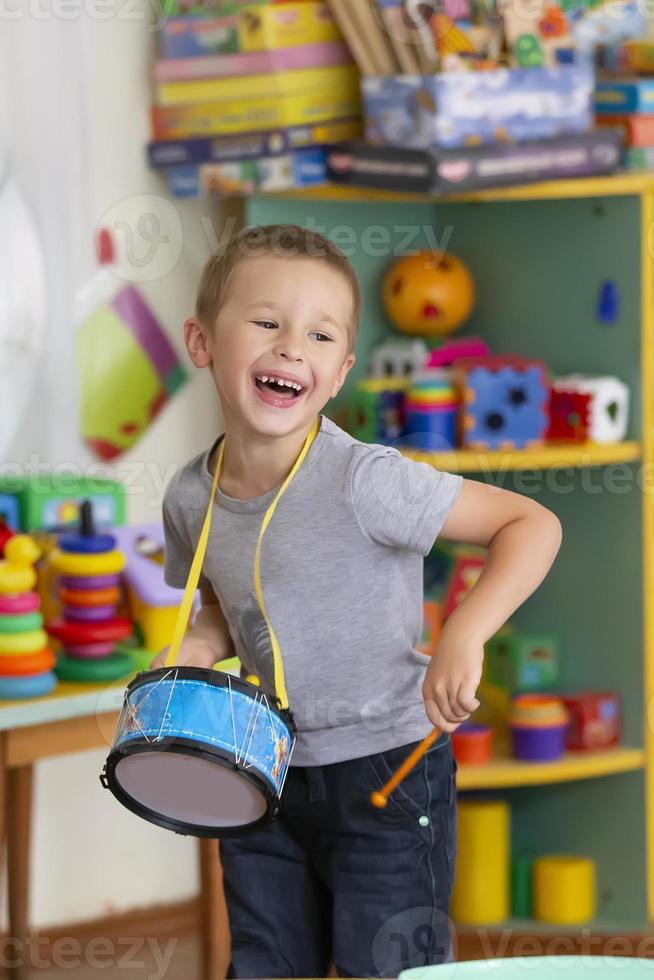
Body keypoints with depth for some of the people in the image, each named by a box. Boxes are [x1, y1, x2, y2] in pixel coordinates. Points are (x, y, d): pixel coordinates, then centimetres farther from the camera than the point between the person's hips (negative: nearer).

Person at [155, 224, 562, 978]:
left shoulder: (364, 482, -22)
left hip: (386, 773, -5)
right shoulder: (190, 500, -3)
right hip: (268, 778, 5)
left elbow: (531, 524, -19)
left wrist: (464, 635, -31)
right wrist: (197, 648, -4)